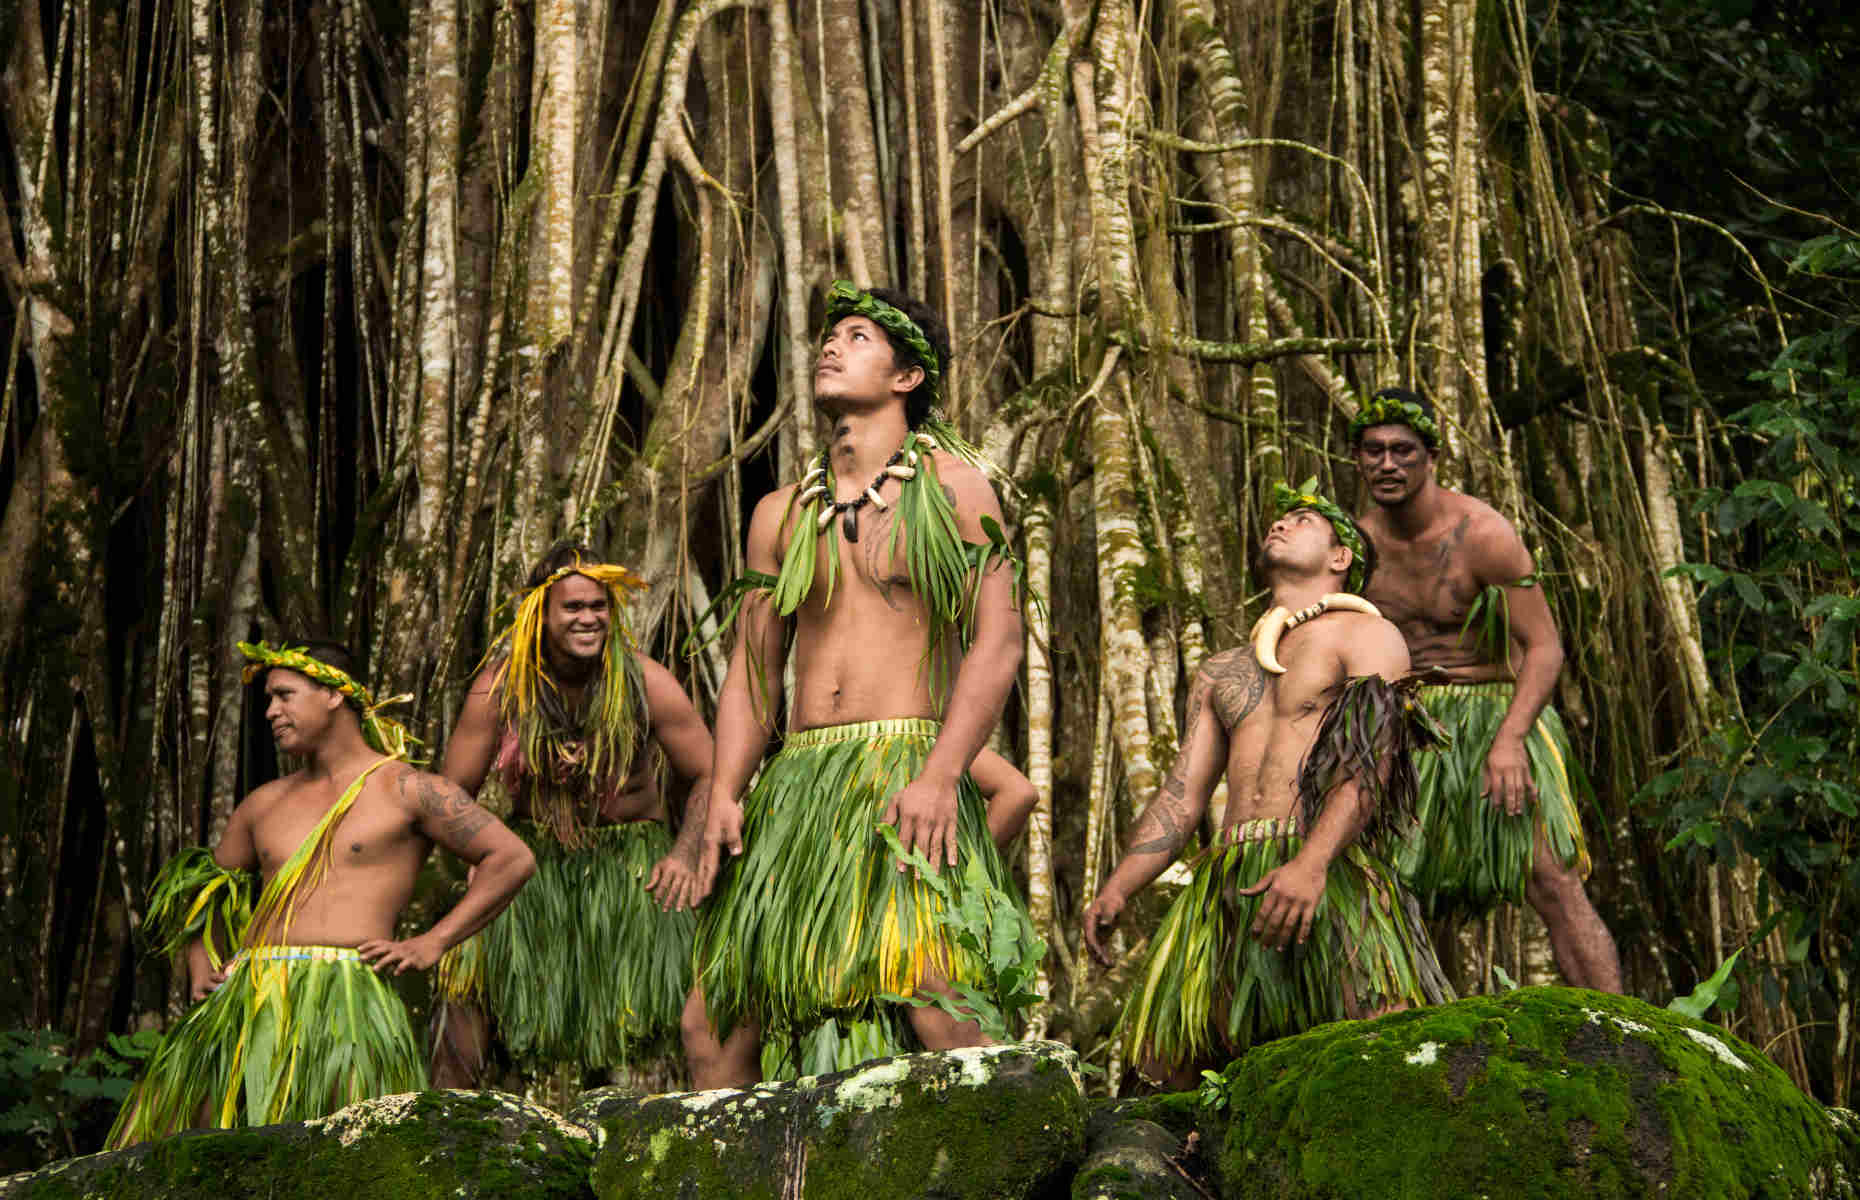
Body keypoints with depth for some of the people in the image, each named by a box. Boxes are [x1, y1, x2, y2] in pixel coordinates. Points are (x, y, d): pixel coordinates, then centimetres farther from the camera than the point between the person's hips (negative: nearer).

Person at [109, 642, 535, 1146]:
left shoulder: (405, 790, 6)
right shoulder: (264, 803, 23)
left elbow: (513, 859, 3)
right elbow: (206, 890, 36)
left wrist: (430, 944, -3)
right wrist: (202, 967, 16)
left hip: (344, 997, -5)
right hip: (249, 1003, 5)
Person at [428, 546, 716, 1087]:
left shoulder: (646, 683, -6)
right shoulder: (499, 686, -6)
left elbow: (708, 777, 1)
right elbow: (452, 794, 2)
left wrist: (686, 855, -15)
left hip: (630, 853, 0)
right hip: (533, 854, 0)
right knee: (470, 953, -18)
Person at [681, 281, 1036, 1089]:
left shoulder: (951, 484, 6)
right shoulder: (780, 514, 20)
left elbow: (997, 642, -4)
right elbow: (751, 669, 18)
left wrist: (939, 777, -17)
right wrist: (725, 795, 2)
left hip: (907, 770, -5)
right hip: (797, 778, 5)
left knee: (941, 1013, -23)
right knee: (711, 1026, 0)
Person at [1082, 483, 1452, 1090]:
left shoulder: (1369, 635, 12)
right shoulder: (1220, 671, 30)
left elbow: (1372, 761, -5)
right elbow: (1180, 798, 22)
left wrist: (1311, 863, -22)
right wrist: (1116, 888, 5)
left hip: (1328, 873, -5)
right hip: (1224, 880, 5)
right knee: (1170, 1064, -8)